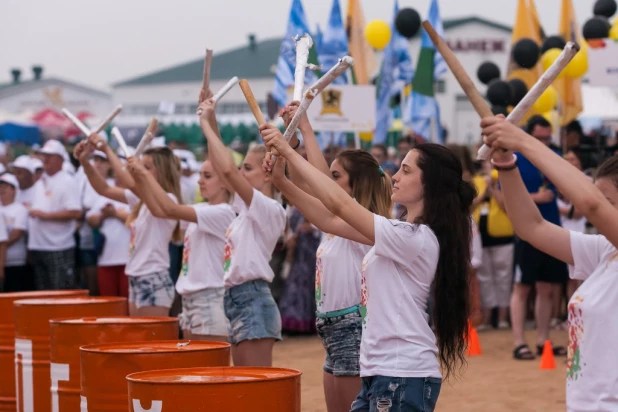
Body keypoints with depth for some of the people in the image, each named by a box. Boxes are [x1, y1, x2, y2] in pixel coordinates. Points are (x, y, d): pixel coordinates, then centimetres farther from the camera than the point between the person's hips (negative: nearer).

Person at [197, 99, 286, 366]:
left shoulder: (269, 210, -13)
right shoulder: (249, 208, 13)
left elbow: (227, 169, -24)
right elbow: (221, 167, 18)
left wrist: (207, 125, -16)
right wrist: (210, 121, 8)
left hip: (253, 302, -10)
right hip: (238, 301, 10)